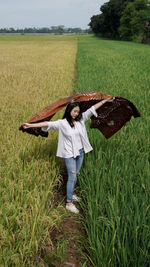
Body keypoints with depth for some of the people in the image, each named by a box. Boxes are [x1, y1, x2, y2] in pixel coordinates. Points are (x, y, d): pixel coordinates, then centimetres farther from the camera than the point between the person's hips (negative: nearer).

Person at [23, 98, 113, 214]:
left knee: (76, 175, 17)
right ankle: (69, 203, 3)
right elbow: (48, 124, -21)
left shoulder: (81, 119, 1)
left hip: (80, 152, 5)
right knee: (72, 177, -5)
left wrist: (105, 100, 7)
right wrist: (30, 125, -30)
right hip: (69, 154, -5)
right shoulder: (62, 123, -12)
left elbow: (92, 109, 3)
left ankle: (71, 194, 37)